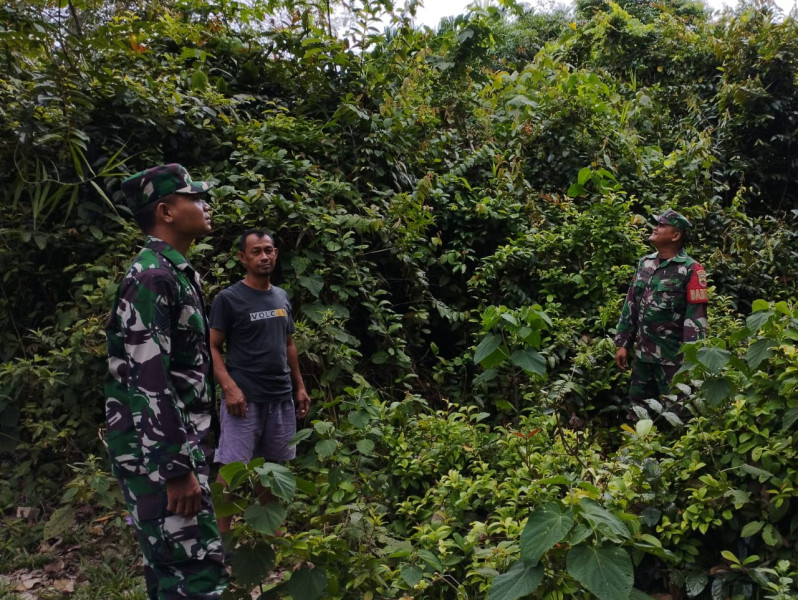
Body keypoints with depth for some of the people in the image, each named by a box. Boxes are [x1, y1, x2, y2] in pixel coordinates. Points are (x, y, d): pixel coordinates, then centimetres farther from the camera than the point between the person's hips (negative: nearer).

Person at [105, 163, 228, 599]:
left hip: (177, 444, 10)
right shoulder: (152, 277, -17)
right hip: (158, 453, -10)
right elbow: (149, 381, -24)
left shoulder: (175, 272, 14)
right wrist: (177, 468, -23)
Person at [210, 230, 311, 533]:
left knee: (273, 466, 14)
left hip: (281, 398, 6)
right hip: (245, 398, -6)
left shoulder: (282, 297, 12)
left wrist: (300, 386, 14)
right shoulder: (228, 298, -6)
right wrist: (229, 387, -18)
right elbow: (212, 348, -7)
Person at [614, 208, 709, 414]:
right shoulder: (644, 263, 10)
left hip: (672, 358, -6)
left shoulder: (690, 270, -10)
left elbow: (696, 317, -13)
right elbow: (630, 305, 13)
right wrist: (623, 343, 10)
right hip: (641, 354, 6)